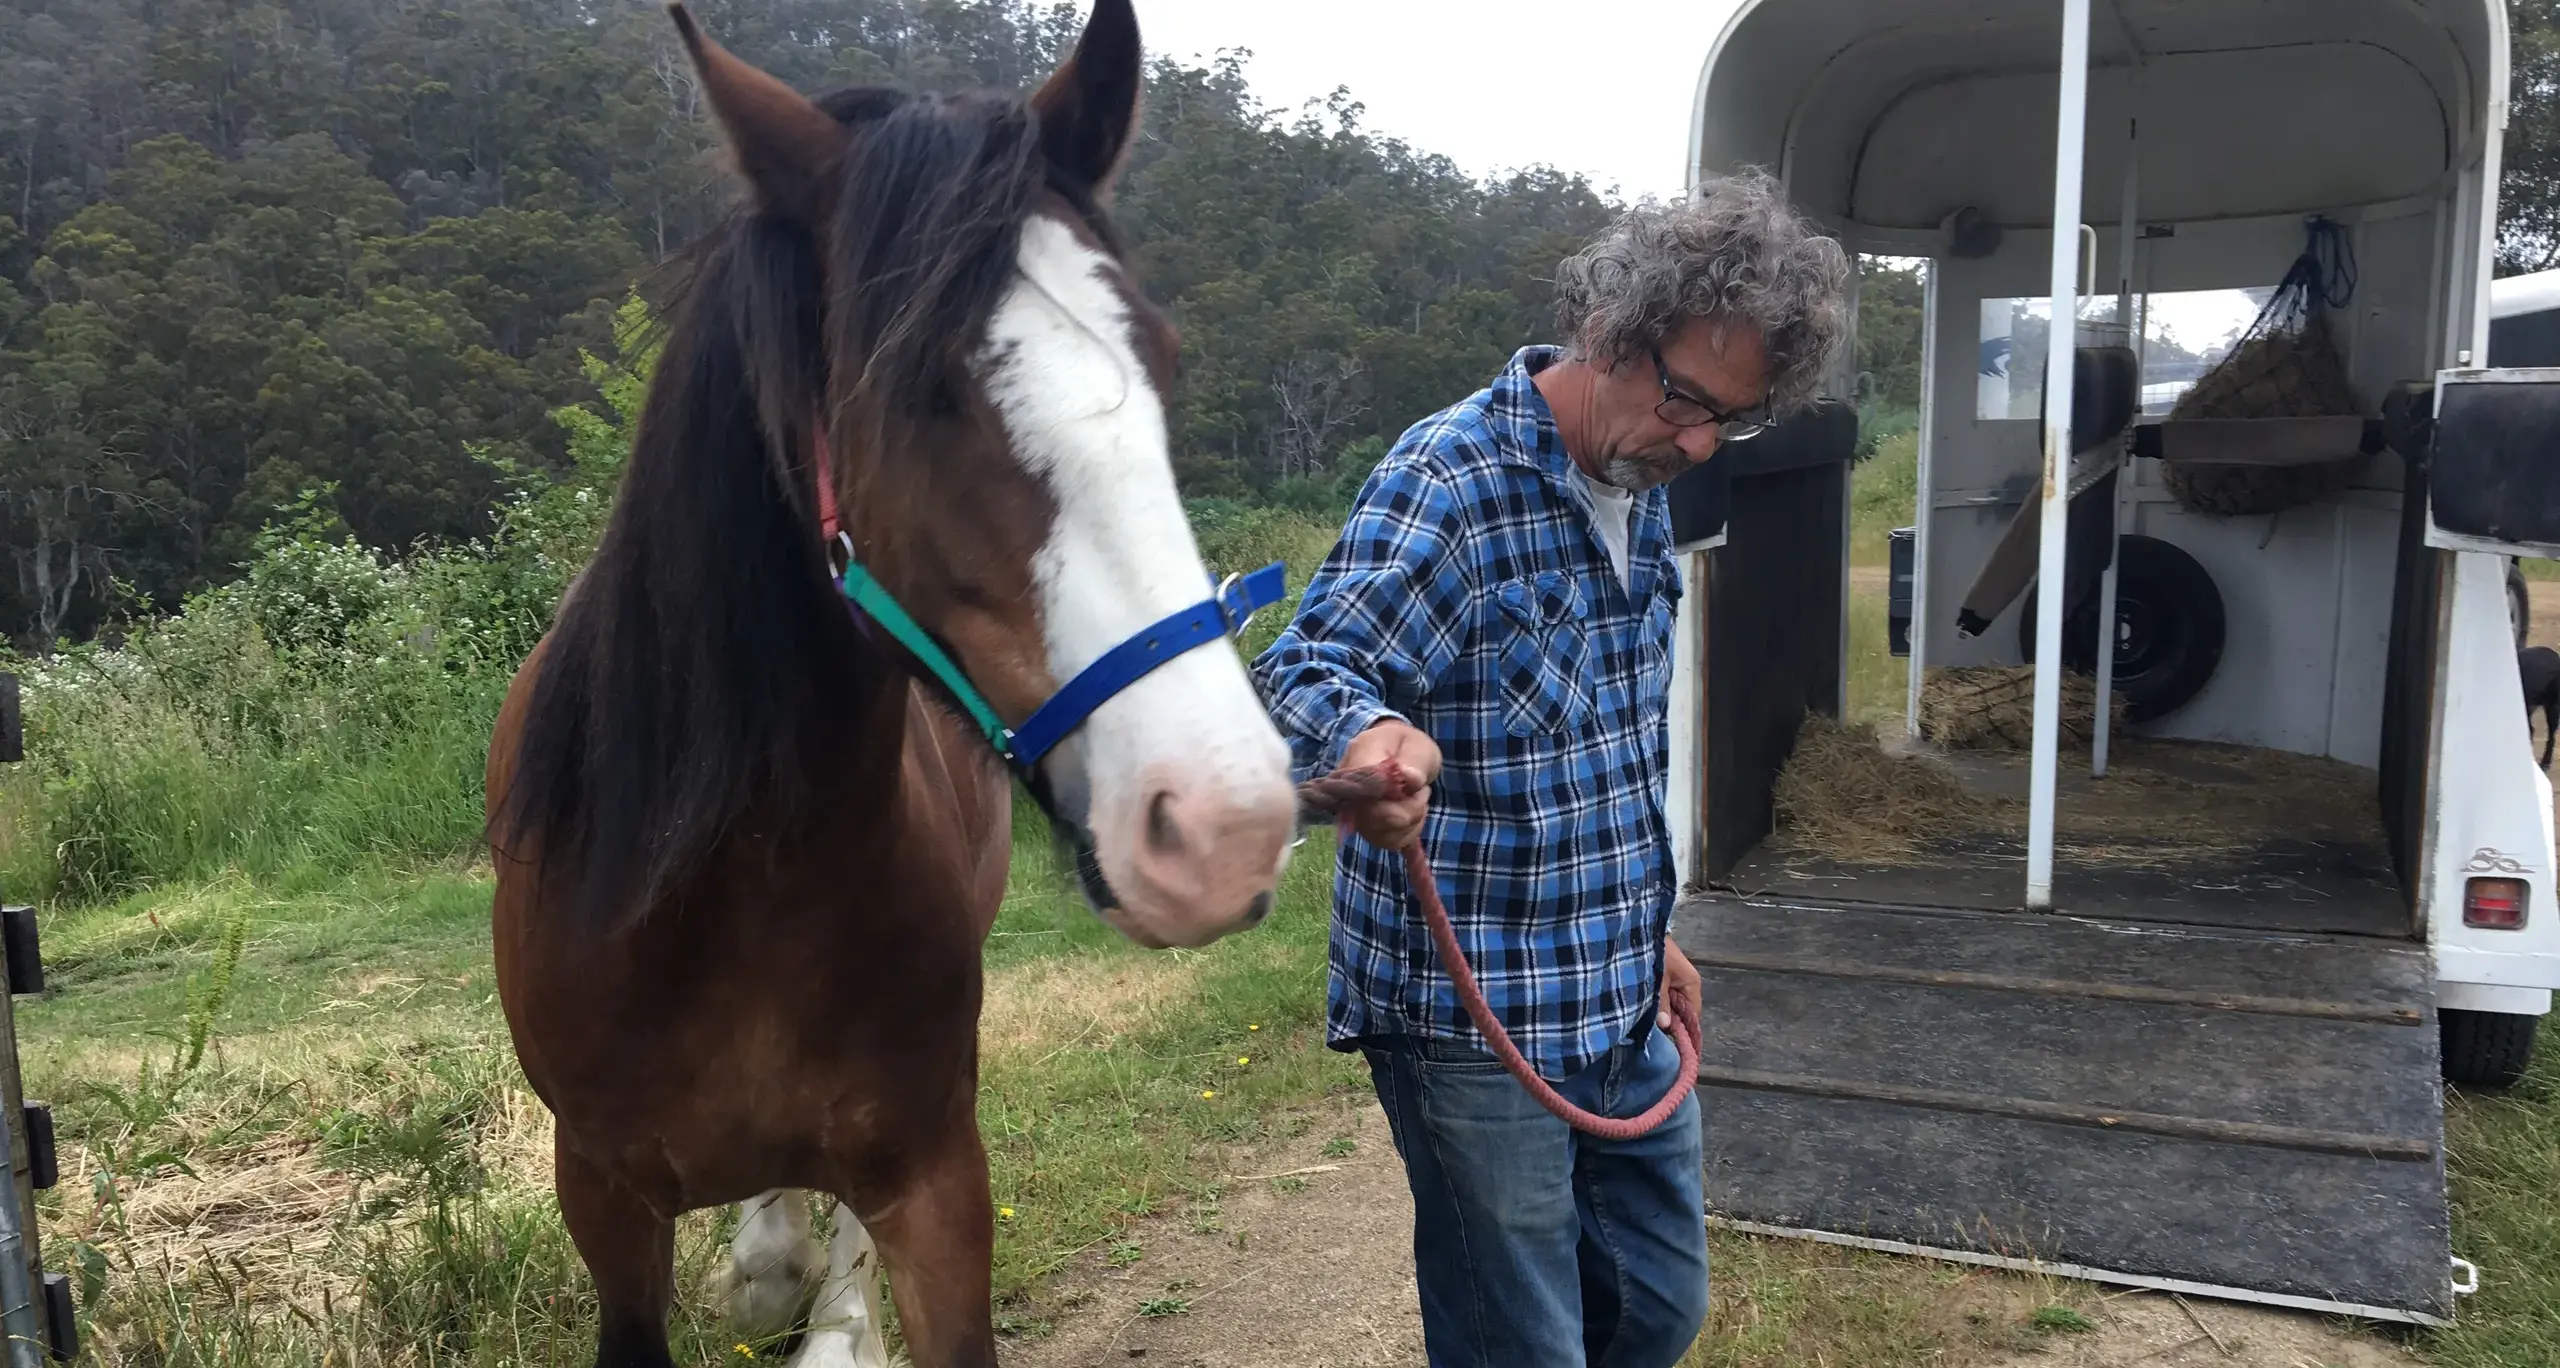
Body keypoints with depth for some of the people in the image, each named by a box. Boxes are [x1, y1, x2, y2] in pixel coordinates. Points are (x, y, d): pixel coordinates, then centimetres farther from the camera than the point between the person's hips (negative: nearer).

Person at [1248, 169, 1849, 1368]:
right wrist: (1365, 735, -53)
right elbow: (1305, 672, -30)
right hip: (1480, 1021, -8)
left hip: (1625, 1006, 8)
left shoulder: (1640, 487, 9)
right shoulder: (1451, 479, -18)